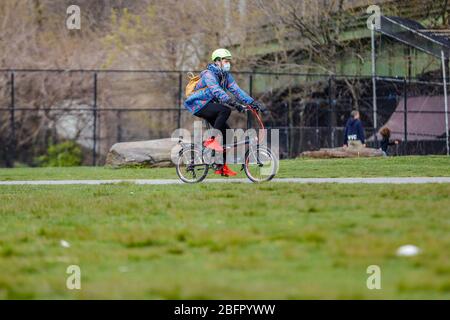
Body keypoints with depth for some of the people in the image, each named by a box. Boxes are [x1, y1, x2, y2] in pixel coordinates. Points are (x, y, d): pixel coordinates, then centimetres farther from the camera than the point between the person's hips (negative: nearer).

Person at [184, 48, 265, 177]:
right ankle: (211, 140, -22)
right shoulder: (209, 74, -21)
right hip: (198, 105, -9)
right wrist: (233, 103, -47)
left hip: (208, 105, 9)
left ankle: (221, 166, 5)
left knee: (226, 131, -2)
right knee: (225, 110, -30)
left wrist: (253, 102, -14)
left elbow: (236, 90, -1)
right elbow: (217, 91, -35)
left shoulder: (226, 76, 6)